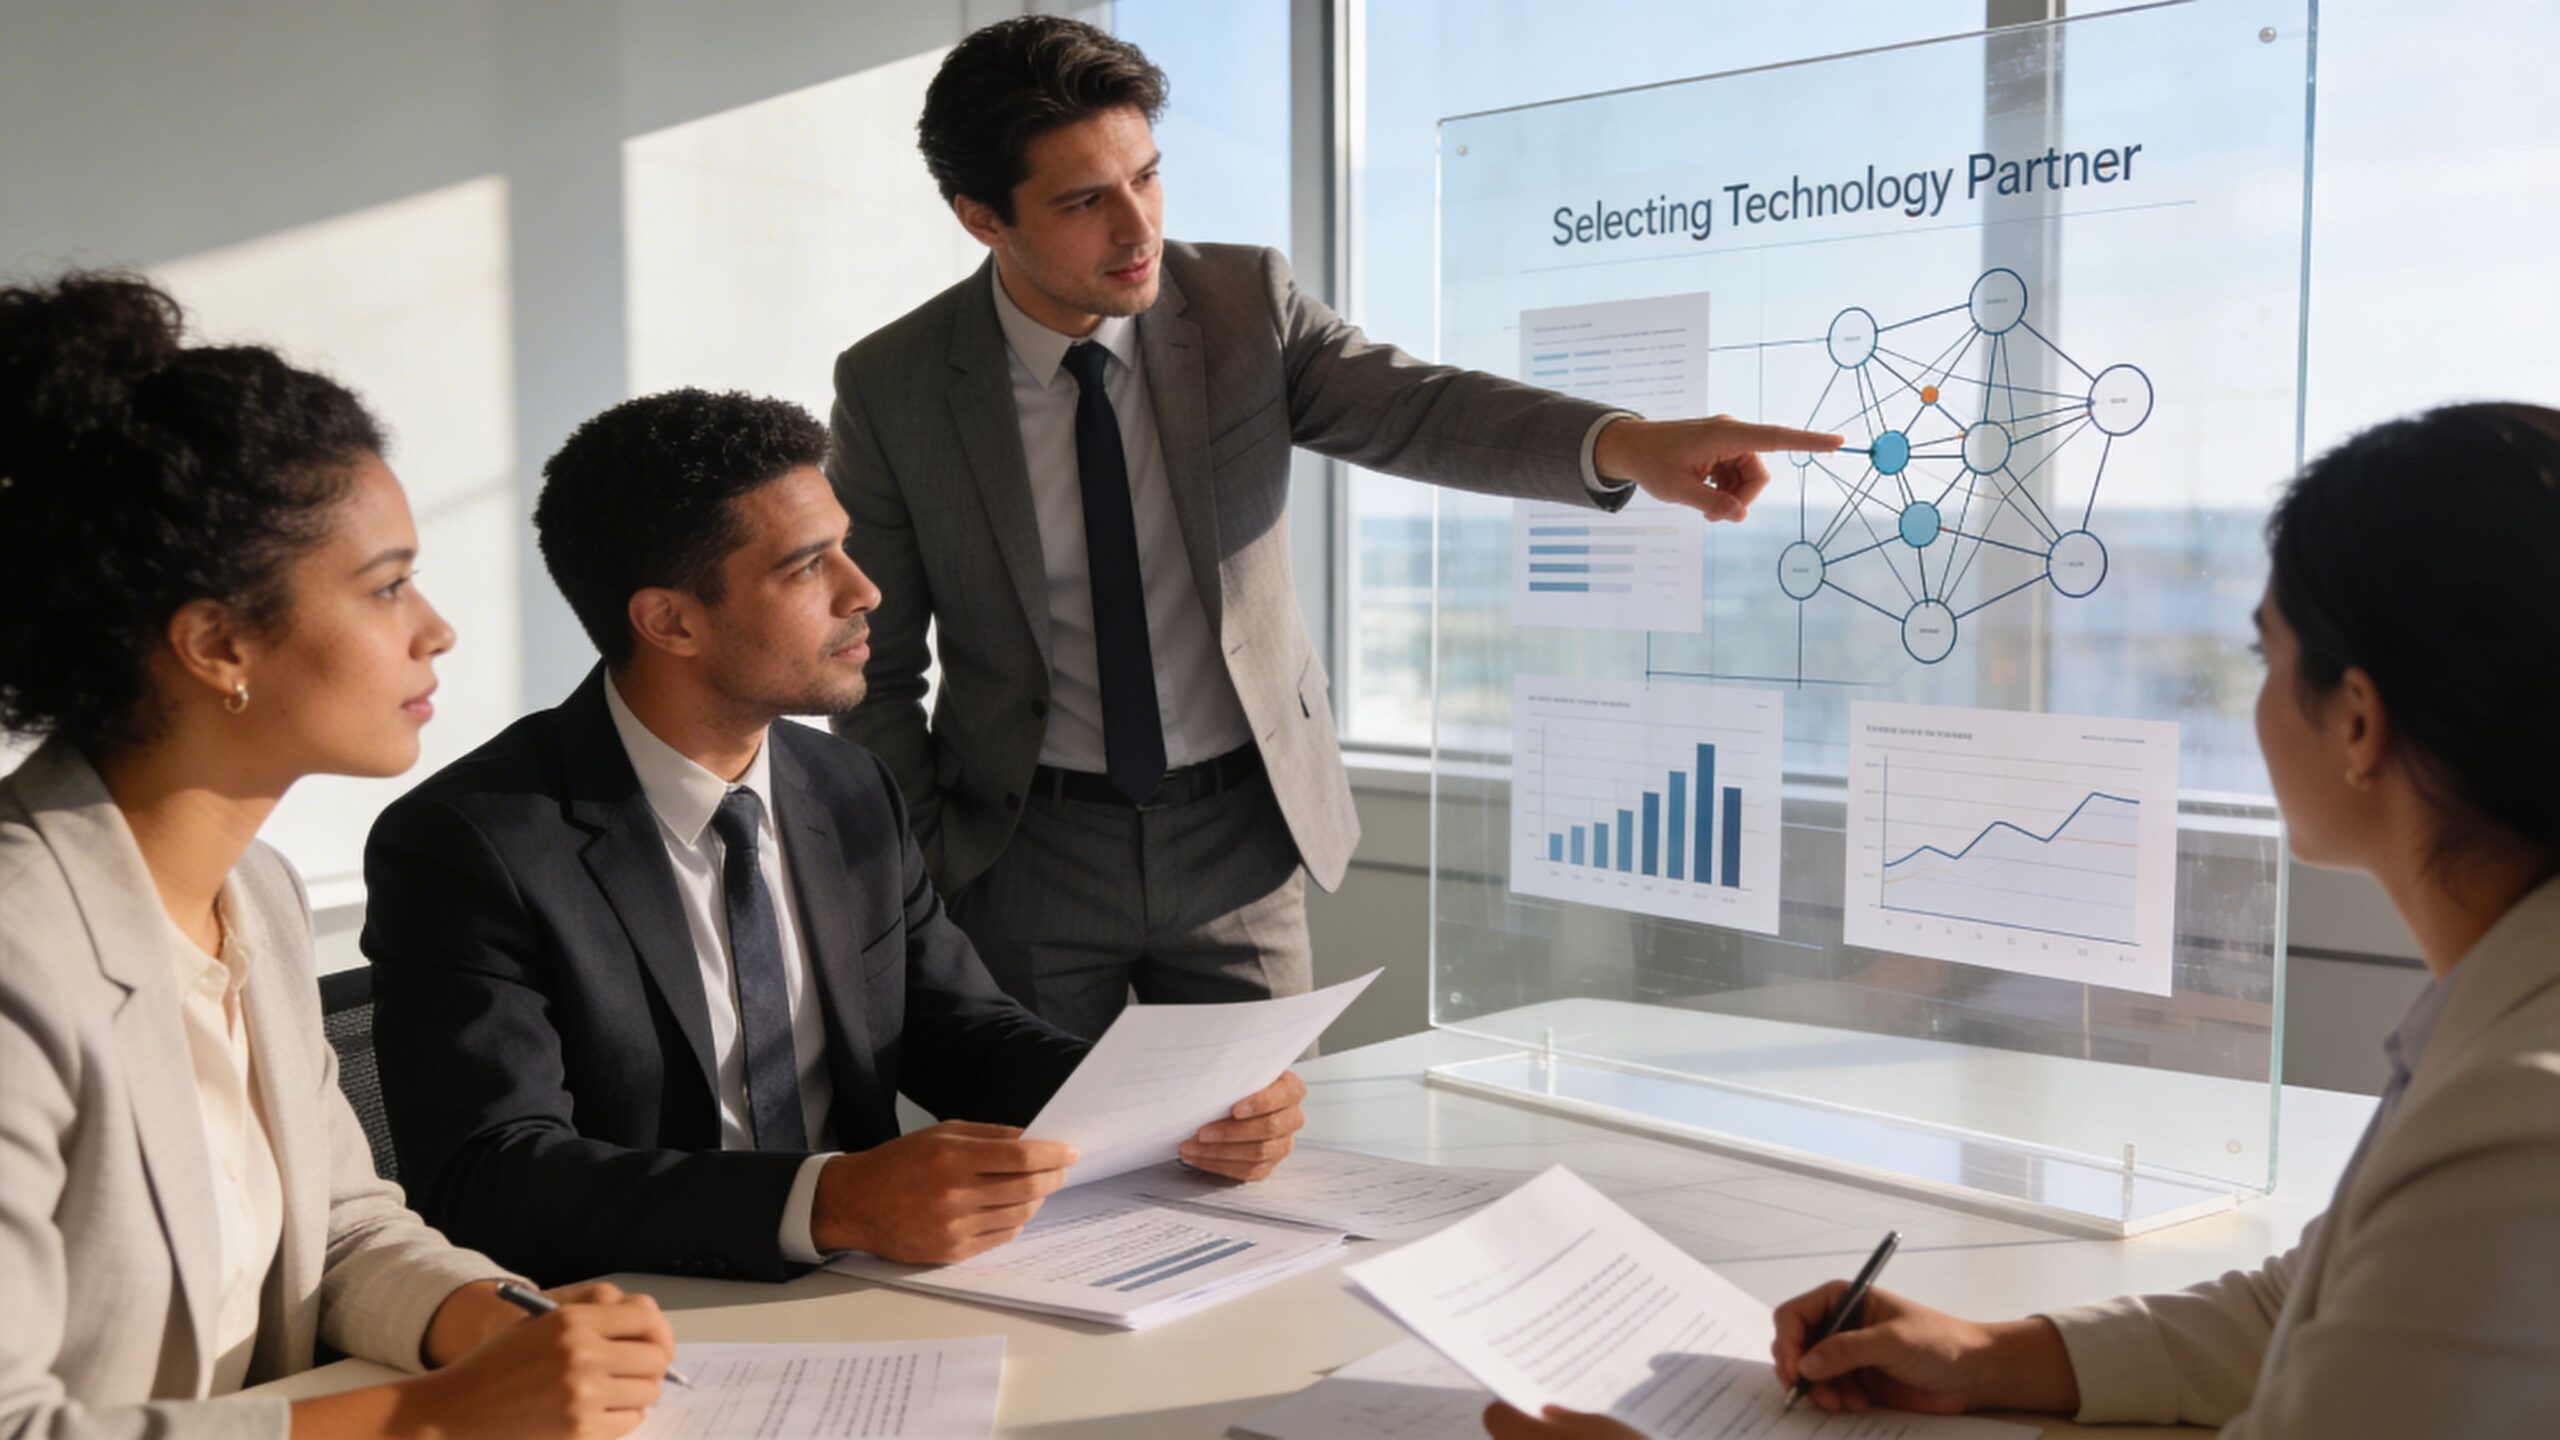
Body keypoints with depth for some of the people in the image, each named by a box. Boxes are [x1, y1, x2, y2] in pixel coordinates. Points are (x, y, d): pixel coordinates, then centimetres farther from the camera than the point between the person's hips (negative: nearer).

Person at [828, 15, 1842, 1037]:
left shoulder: (1247, 302, -6)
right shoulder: (890, 389, -9)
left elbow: (1413, 409, -19)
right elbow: (876, 675, -3)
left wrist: (1626, 443, -37)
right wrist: (924, 884, -7)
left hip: (1240, 836, 1)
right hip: (1024, 846, -1)